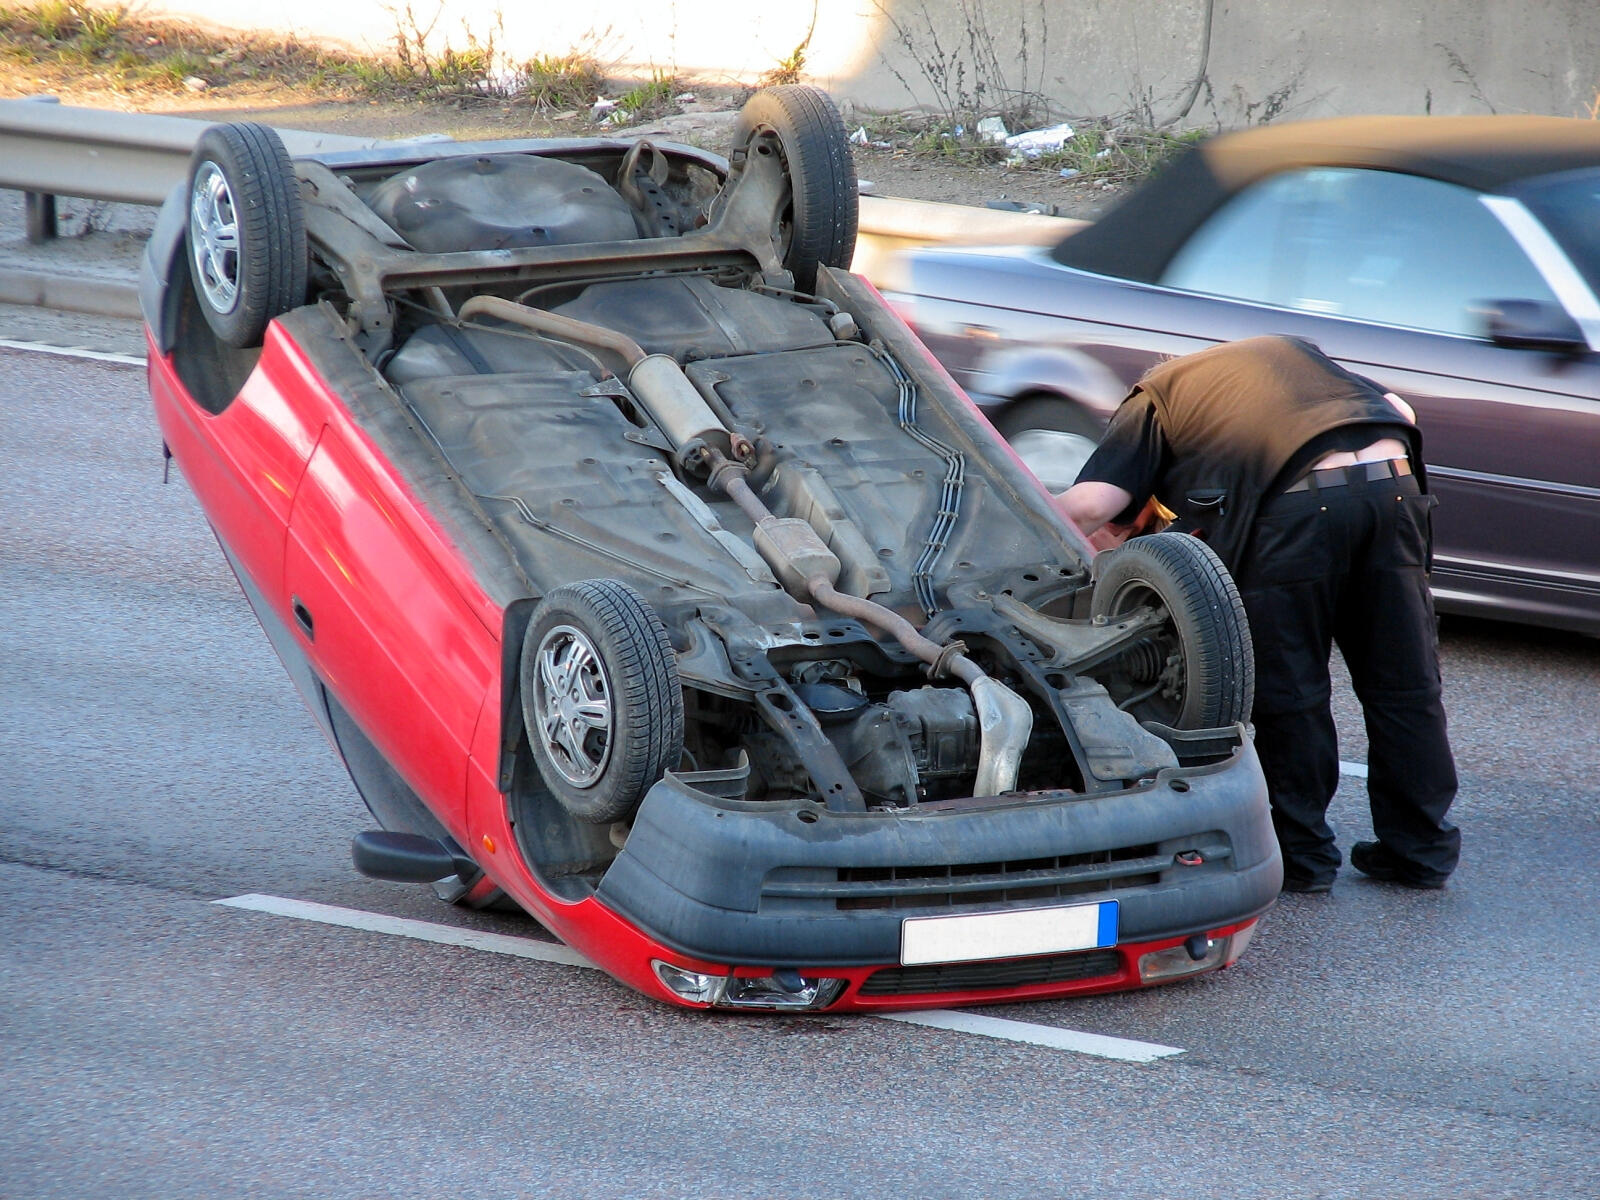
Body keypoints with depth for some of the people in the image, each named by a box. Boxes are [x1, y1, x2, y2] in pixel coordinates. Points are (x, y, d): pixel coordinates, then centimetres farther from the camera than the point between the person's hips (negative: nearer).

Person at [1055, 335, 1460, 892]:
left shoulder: (1156, 395, 20)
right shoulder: (1291, 350, 37)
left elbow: (1089, 504, 5)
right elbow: (1400, 412, 26)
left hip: (1299, 503, -5)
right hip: (1395, 482, 5)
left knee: (1288, 689, 10)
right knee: (1404, 682, 14)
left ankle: (1303, 854, 17)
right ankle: (1421, 848, 23)